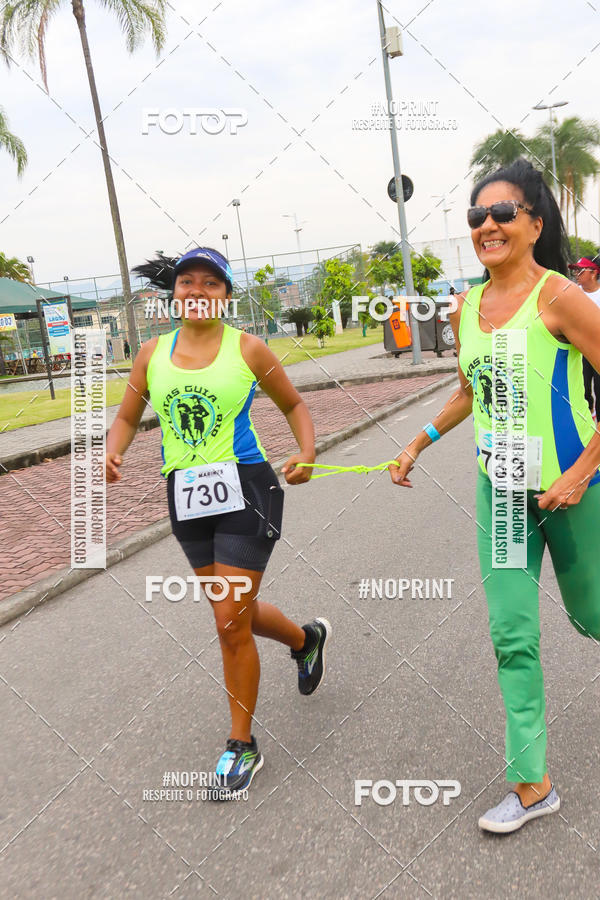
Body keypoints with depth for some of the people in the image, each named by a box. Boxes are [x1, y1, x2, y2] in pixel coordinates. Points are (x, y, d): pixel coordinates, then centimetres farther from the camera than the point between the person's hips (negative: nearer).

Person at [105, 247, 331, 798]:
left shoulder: (247, 350, -4)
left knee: (231, 622, -5)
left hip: (244, 490, -5)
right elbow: (128, 416, 14)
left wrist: (307, 452, -11)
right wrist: (113, 450, -7)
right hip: (186, 497, 5)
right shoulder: (153, 354, 6)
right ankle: (307, 639, 50)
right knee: (234, 612, 17)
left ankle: (242, 746, 17)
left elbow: (294, 405, 7)